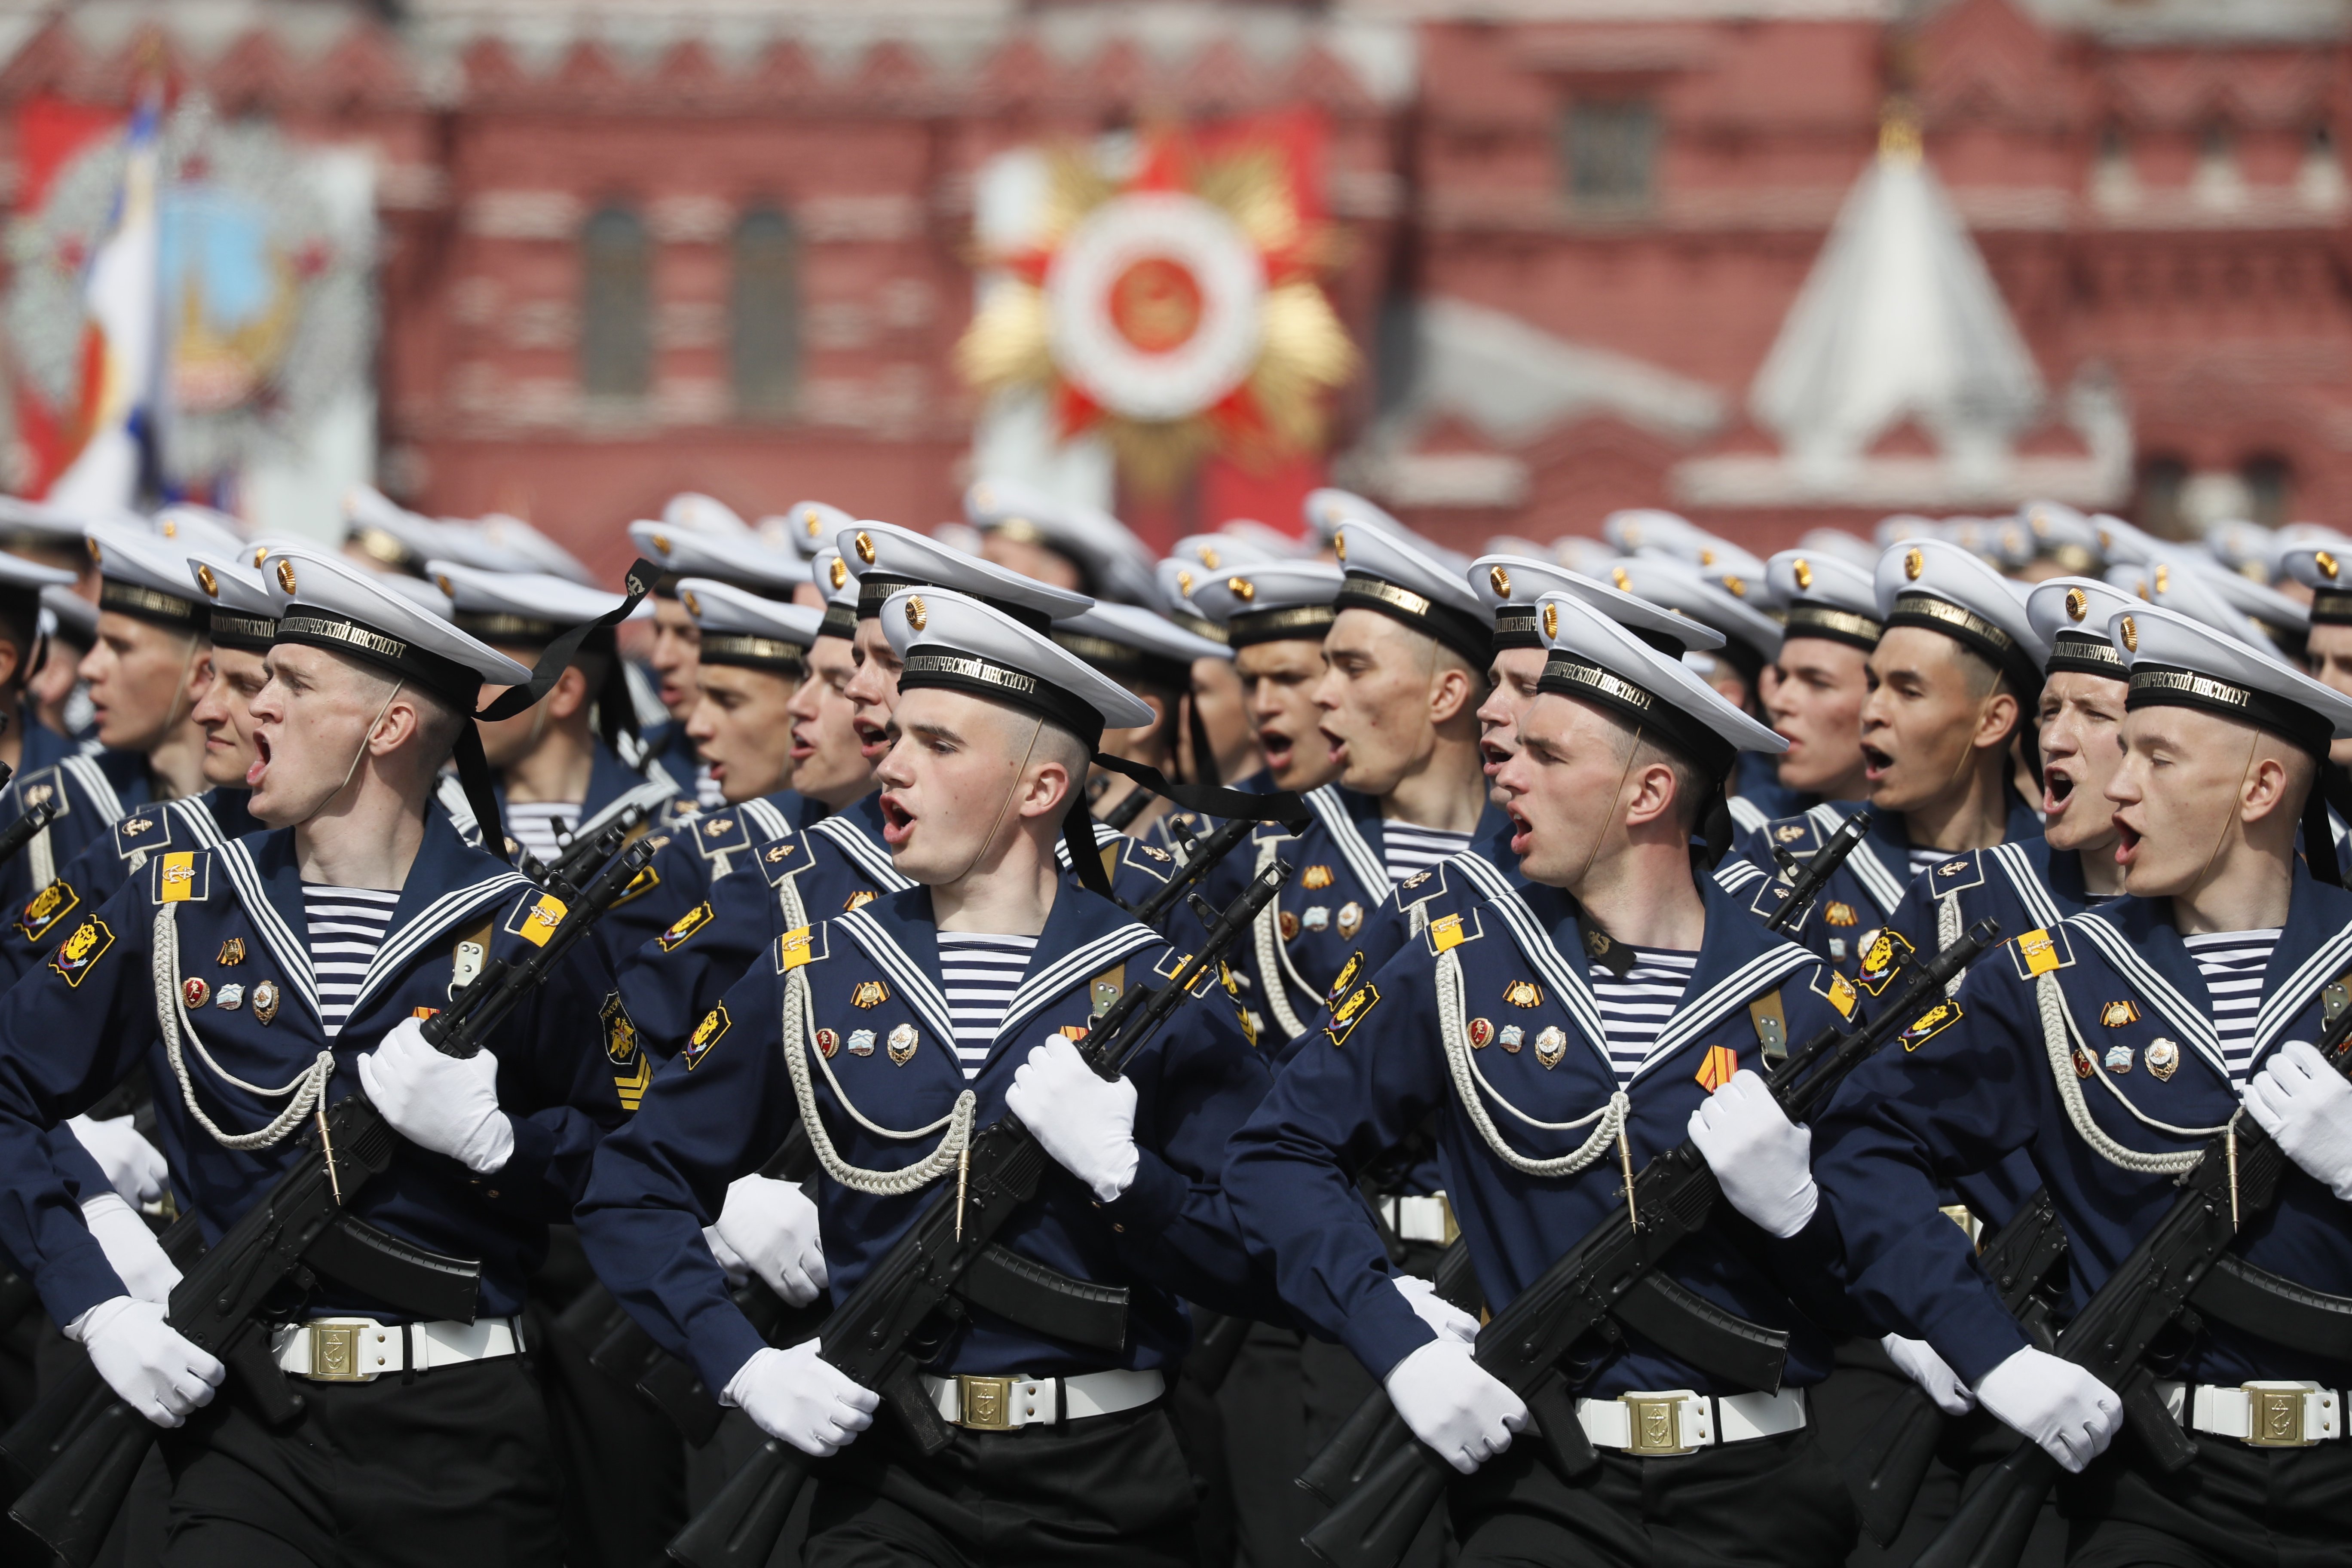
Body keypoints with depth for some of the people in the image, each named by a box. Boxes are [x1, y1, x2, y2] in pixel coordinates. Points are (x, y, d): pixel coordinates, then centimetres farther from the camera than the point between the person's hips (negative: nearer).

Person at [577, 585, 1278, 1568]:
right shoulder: (817, 977, 5)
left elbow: (1258, 1266, -1)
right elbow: (631, 1189, 9)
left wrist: (1118, 1168, -18)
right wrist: (742, 1366, -4)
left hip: (1107, 1485, -1)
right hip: (890, 1479, 1)